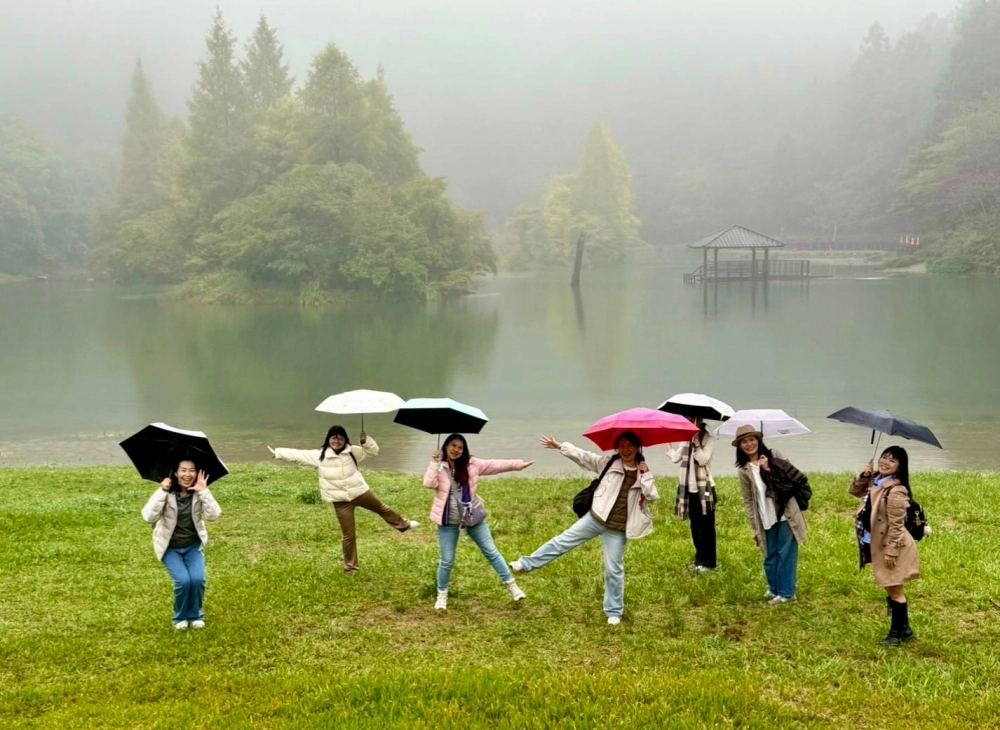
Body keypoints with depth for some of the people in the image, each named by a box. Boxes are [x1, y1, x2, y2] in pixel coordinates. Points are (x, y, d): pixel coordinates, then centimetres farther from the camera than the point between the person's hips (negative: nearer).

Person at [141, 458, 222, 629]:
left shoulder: (198, 493, -10)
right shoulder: (166, 492, -16)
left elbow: (213, 516, -25)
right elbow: (149, 517, -30)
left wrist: (204, 491, -30)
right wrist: (163, 492, -35)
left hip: (193, 545, 2)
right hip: (170, 547, -2)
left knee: (198, 579, -20)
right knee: (183, 580, -22)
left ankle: (195, 615, 8)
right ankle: (180, 617, 7)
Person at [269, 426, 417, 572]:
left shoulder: (352, 451, -2)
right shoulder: (319, 455, -8)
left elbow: (373, 451, 5)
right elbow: (297, 454, -3)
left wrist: (366, 441, -15)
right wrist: (277, 452, -5)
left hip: (360, 492, 2)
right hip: (341, 500, -2)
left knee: (380, 508, 25)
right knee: (348, 534, 4)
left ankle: (403, 524, 52)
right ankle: (350, 566, 19)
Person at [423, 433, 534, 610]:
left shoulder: (471, 464, 1)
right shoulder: (438, 466, -4)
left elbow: (494, 465, 1)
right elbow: (429, 483, -21)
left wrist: (517, 464, -4)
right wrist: (434, 463, -20)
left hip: (473, 517, 2)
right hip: (449, 521, -2)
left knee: (491, 552, 9)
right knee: (447, 561, 3)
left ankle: (511, 585, 20)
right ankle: (442, 594, 23)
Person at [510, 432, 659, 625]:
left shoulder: (643, 473, -2)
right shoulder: (608, 463, -1)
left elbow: (652, 495, -14)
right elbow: (582, 456, -3)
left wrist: (645, 474, -17)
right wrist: (560, 446, -7)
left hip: (617, 528, -1)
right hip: (596, 517, 2)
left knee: (613, 569, 5)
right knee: (565, 540, 6)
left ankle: (614, 612, 19)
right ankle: (526, 563, 19)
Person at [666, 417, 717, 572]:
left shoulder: (709, 439, -7)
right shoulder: (687, 439, 12)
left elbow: (703, 459, -20)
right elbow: (675, 457, 5)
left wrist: (696, 443, -22)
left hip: (704, 487, -7)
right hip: (690, 487, 7)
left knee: (706, 526, 0)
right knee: (695, 526, 12)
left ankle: (708, 562, 5)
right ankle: (699, 559, 21)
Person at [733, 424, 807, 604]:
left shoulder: (774, 456, -1)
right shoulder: (743, 470, 4)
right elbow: (748, 501, 6)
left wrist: (769, 469, -16)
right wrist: (754, 527, 5)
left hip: (785, 514, -2)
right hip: (766, 520, 2)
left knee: (786, 554, -1)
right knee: (770, 556, 9)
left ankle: (786, 593, 8)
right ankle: (773, 590, 26)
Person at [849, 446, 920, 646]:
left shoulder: (896, 491, -23)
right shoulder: (874, 482, 5)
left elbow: (896, 524, -22)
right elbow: (854, 490, 17)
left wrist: (891, 551, -22)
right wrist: (863, 475, -2)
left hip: (891, 546, -9)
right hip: (877, 544, 9)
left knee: (894, 590, 4)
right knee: (892, 590, 19)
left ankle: (897, 632, 16)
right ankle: (904, 628, 31)